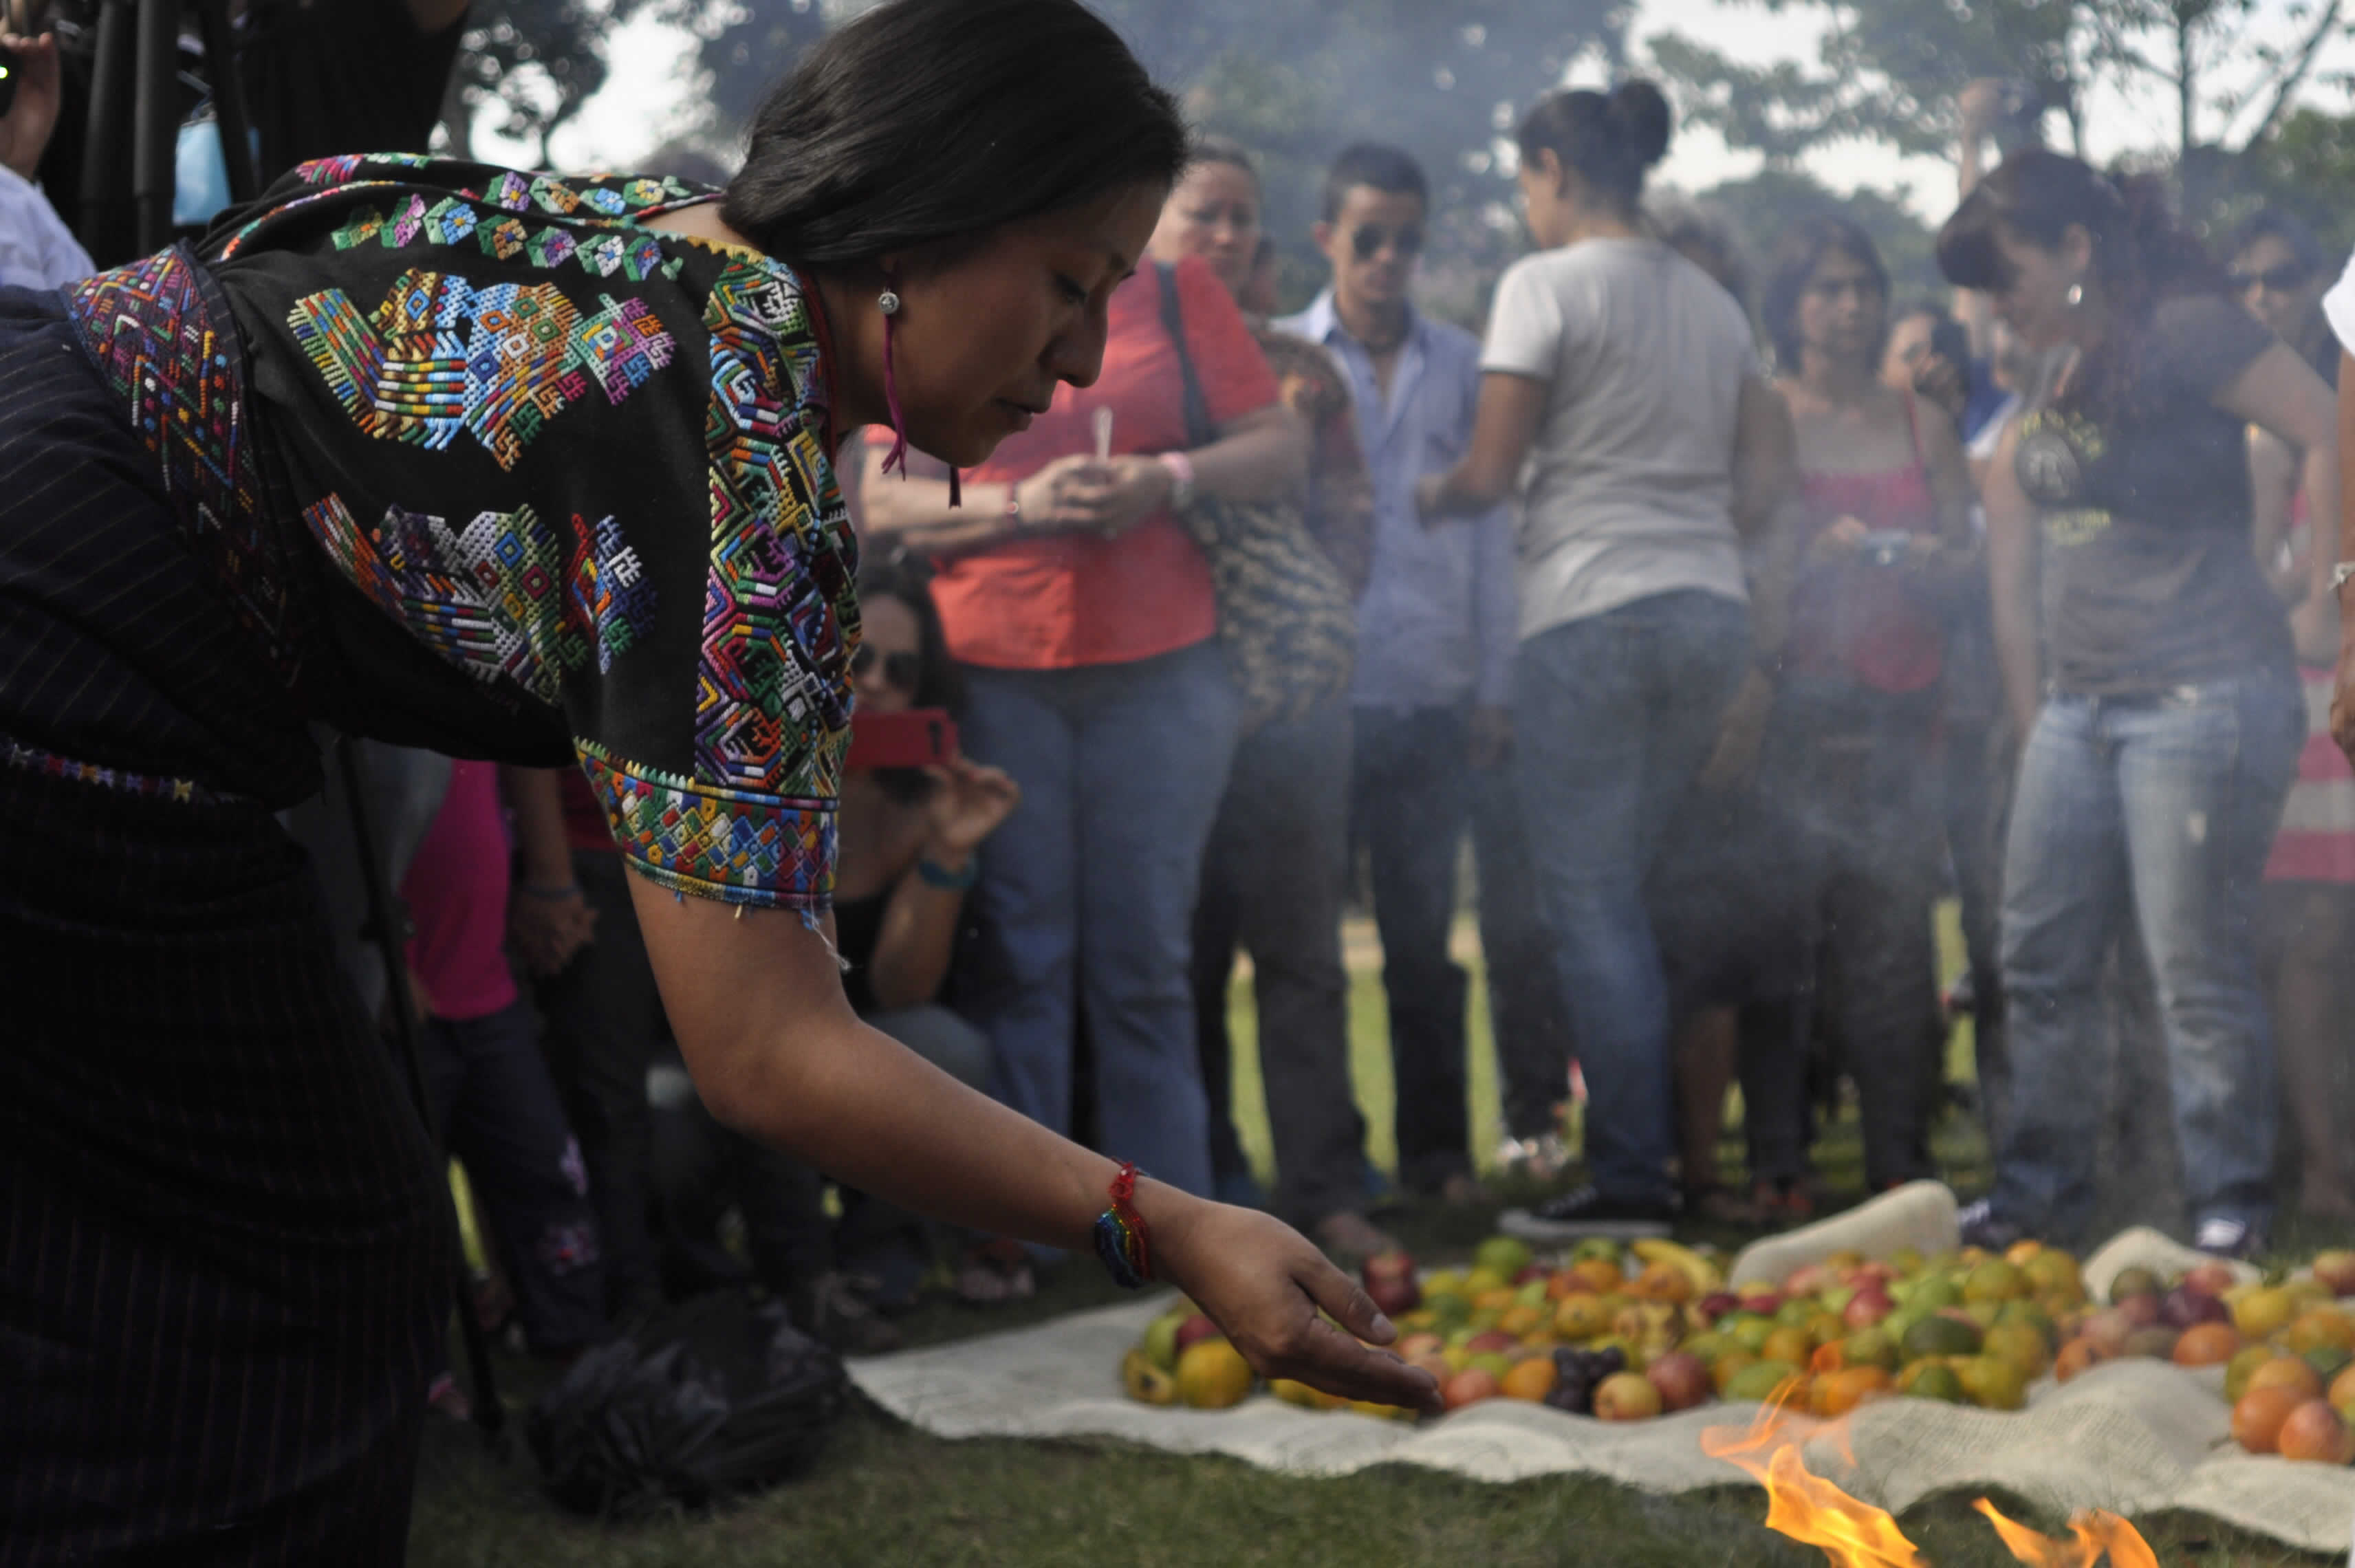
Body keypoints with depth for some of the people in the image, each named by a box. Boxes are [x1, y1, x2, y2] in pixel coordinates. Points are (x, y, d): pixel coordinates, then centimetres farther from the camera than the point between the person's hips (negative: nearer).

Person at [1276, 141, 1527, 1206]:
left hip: (1432, 695, 2)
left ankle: (1437, 1148, 14)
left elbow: (1489, 523, 11)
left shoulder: (1461, 366, 12)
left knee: (1424, 936, 6)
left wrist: (1493, 687, 6)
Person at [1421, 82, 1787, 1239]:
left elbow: (1490, 473, -9)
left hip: (1589, 613, -7)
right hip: (1711, 610, 7)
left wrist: (1420, 500, 10)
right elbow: (1759, 486, 14)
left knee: (1590, 898, -3)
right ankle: (1645, 1142, 15)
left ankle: (1631, 1179, -4)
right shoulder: (1714, 303, 16)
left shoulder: (1546, 284, -5)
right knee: (1628, 888, 14)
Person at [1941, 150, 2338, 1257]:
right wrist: (2030, 709, 16)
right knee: (2043, 958, 9)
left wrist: (2319, 595, -10)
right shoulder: (2053, 387, 17)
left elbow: (2330, 432, -12)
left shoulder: (2184, 333, -8)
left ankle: (2230, 1206, 6)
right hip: (2081, 703, 9)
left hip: (2204, 697, -8)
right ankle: (2041, 1192, 20)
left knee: (2197, 962, -5)